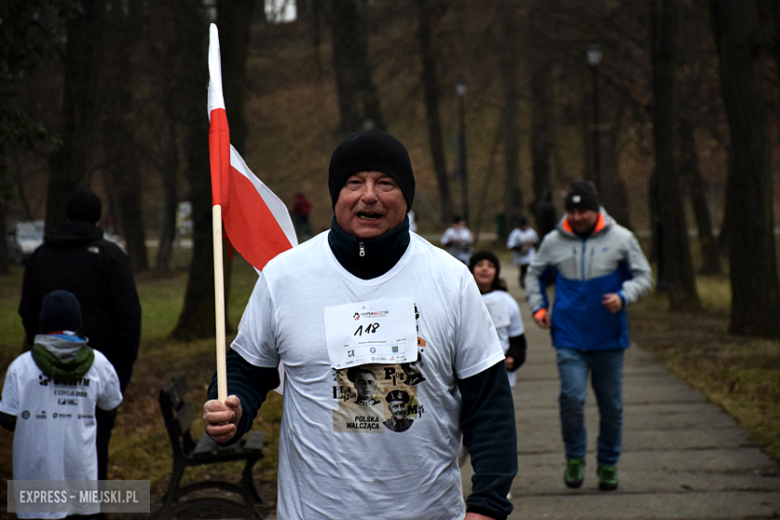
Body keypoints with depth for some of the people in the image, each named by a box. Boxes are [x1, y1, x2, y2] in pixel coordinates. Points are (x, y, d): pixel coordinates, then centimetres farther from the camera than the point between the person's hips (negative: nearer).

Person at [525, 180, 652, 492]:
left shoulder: (621, 239, 0)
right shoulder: (553, 242, 4)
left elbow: (643, 276, 5)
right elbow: (535, 276, 20)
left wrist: (623, 296, -14)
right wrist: (538, 307, 5)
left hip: (609, 338, 0)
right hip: (569, 338, 0)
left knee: (611, 405, 7)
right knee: (572, 397, -16)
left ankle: (608, 464, 25)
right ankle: (574, 458, 4)